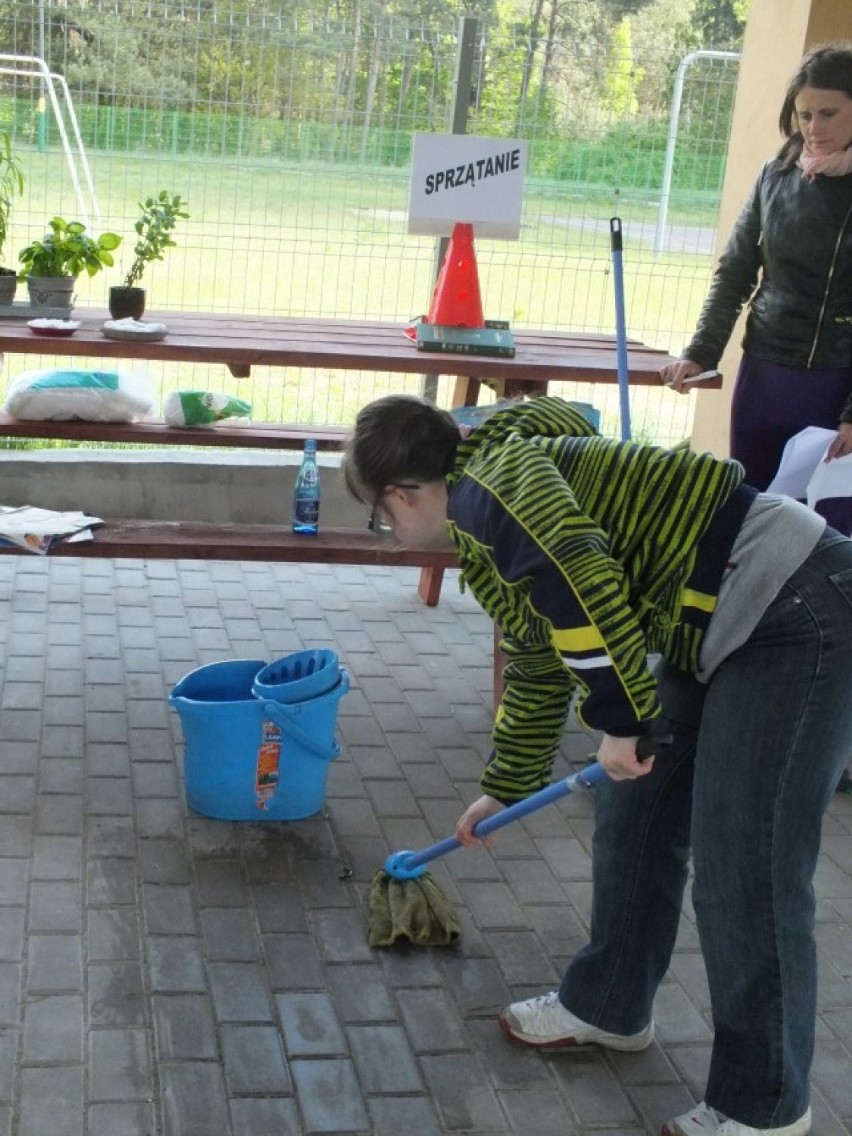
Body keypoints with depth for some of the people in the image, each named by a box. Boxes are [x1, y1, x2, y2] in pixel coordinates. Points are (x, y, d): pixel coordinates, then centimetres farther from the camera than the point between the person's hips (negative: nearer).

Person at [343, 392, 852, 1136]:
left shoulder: (490, 485, -12)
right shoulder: (497, 528, 18)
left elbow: (577, 570, -33)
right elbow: (539, 664, 30)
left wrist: (618, 717, -24)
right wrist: (506, 788, 41)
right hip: (721, 627, 11)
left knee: (746, 870, -4)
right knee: (635, 813, 17)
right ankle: (609, 1005, 35)